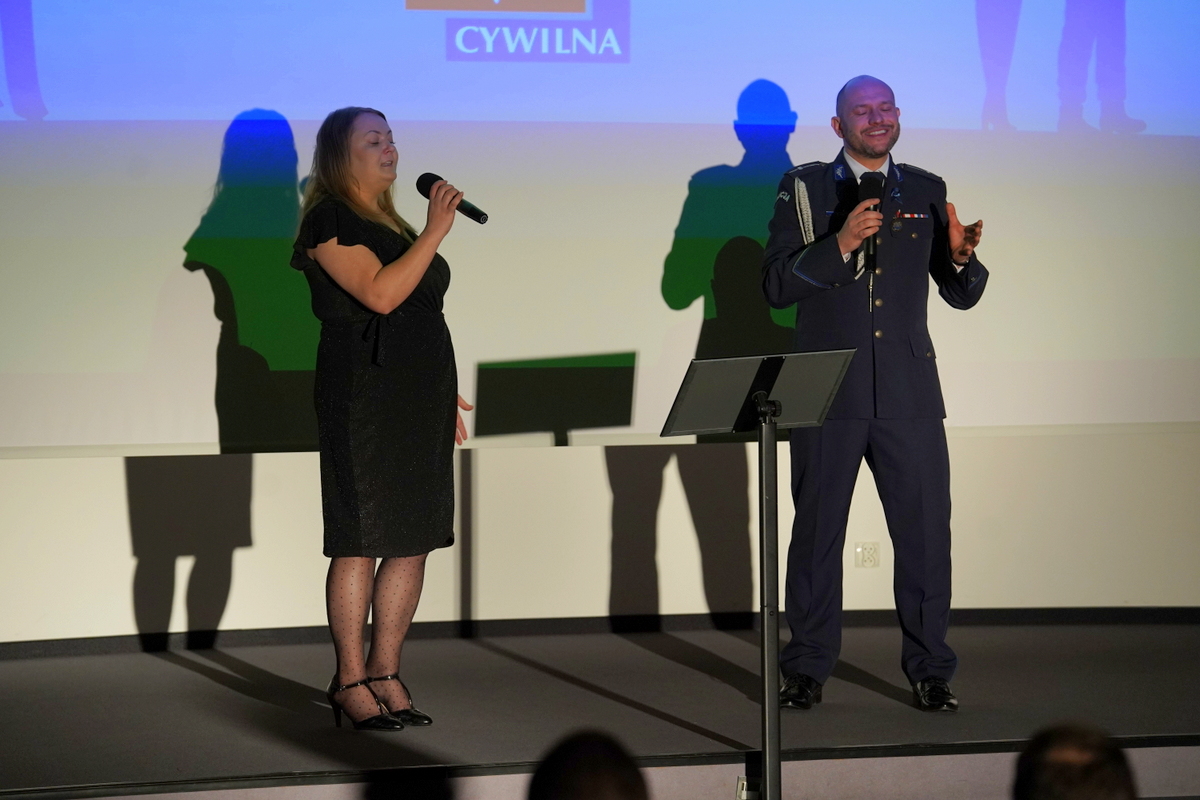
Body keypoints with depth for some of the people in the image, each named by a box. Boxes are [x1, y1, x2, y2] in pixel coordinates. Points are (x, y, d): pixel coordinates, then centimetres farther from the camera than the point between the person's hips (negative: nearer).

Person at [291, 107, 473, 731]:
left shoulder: (393, 223, 20)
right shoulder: (330, 220, -6)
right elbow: (380, 293, -19)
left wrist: (444, 393, 20)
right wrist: (434, 231, -18)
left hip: (419, 397, 8)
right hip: (363, 397, -8)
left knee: (414, 539, 6)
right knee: (361, 542, -5)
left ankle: (386, 672, 13)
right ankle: (350, 681, 2)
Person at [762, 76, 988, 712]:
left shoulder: (926, 192, 12)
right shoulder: (804, 189, 5)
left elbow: (962, 296, 12)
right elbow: (775, 286, -5)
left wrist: (960, 256, -10)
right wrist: (839, 244, -18)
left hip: (908, 391, 2)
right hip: (828, 390, -1)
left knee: (925, 529, -1)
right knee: (818, 530, 5)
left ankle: (928, 669, 9)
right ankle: (807, 668, 15)